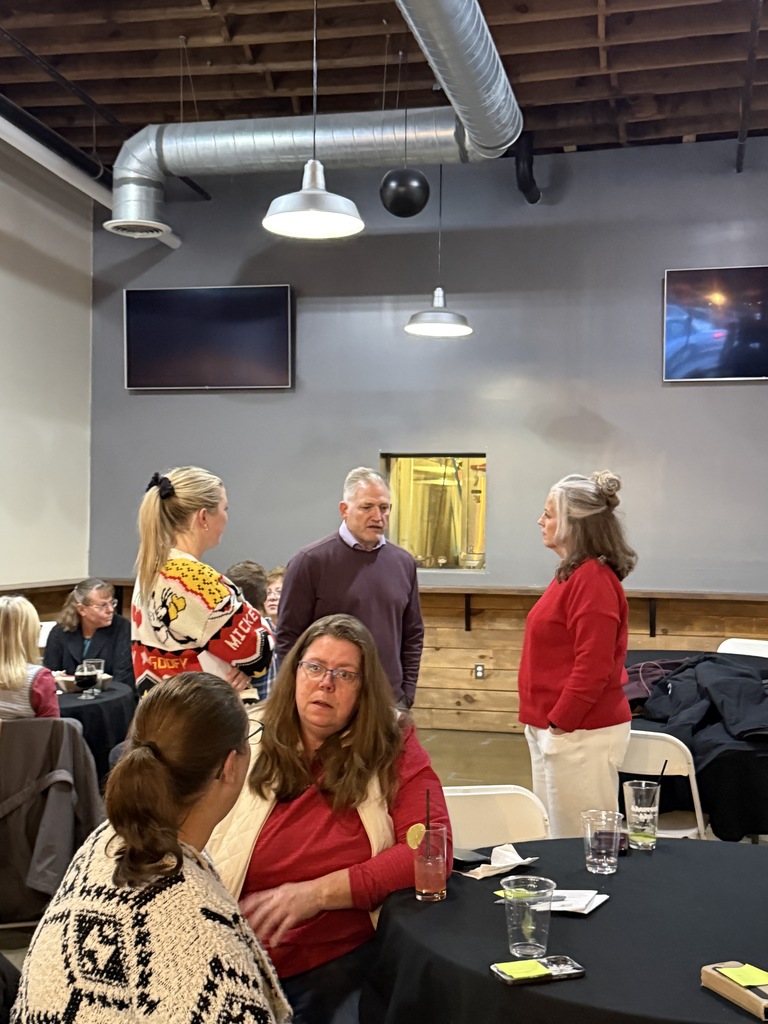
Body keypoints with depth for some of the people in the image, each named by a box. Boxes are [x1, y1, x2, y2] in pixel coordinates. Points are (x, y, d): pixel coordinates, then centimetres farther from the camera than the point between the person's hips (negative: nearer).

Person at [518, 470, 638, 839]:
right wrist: (545, 725, 16)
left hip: (580, 735, -10)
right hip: (552, 729, 10)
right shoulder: (573, 574, 12)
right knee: (557, 836, 18)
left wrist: (559, 724, -17)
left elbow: (593, 667, -23)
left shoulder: (592, 580, -18)